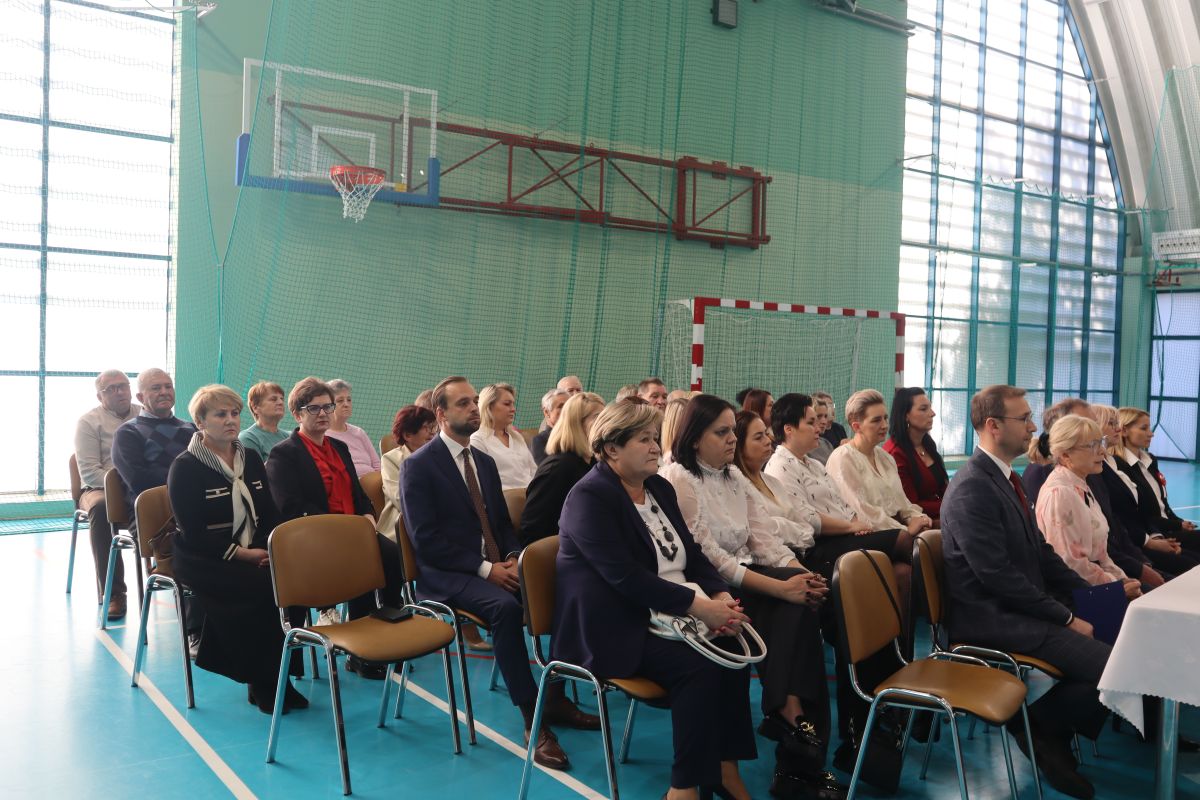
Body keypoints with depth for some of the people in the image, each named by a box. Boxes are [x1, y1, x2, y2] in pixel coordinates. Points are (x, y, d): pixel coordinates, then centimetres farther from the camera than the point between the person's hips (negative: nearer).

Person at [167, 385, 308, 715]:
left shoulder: (251, 459, 12)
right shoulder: (185, 467, -5)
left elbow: (270, 513, 12)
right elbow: (193, 533, -12)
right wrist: (242, 554, -19)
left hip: (254, 554, 5)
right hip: (204, 560, -5)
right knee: (260, 589, -31)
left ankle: (278, 673, -9)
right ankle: (261, 685, -14)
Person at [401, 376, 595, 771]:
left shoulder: (485, 461, 15)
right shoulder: (418, 465, -7)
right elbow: (425, 539, -15)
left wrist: (511, 558, -6)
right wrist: (484, 568, -20)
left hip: (496, 565, 7)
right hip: (447, 574, -6)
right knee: (505, 606, -35)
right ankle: (532, 718, -25)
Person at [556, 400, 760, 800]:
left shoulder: (660, 488, 12)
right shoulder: (589, 497, -13)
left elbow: (691, 553, 11)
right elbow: (626, 576, -23)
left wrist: (722, 595, -9)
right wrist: (698, 606, -26)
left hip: (670, 616, 8)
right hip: (615, 627, -7)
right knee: (699, 666, -26)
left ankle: (724, 765, -5)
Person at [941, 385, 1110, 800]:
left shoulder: (1006, 478, 10)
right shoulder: (972, 488, -20)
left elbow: (1040, 551, 15)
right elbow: (999, 576, -22)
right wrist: (1066, 618, -16)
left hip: (1020, 606, 10)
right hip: (993, 619, -9)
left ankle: (1050, 728, 11)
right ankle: (1037, 725, 6)